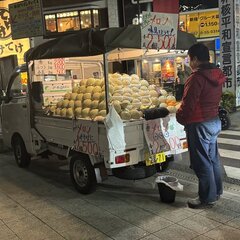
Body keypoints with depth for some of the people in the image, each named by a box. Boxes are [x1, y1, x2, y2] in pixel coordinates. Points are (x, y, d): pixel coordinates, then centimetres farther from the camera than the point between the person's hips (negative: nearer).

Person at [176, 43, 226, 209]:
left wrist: (181, 117, -4)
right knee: (213, 158, 19)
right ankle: (217, 191, 32)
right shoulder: (217, 74, 8)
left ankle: (207, 198, 12)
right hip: (215, 121, 9)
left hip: (199, 125, -9)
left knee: (202, 162, 2)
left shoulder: (197, 77, -21)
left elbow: (188, 104, -21)